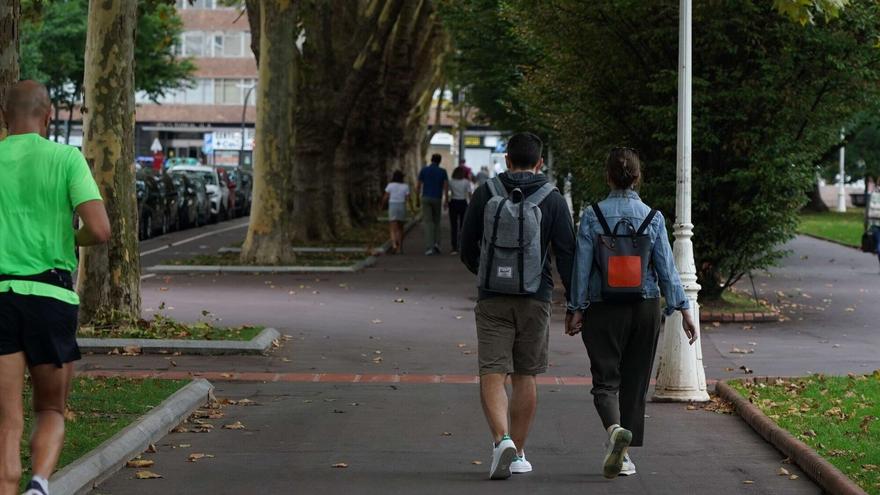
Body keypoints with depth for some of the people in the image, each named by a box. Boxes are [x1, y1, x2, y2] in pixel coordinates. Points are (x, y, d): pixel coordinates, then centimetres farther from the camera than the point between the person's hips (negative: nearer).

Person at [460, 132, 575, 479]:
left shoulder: (485, 194, 2)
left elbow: (467, 249, 7)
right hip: (535, 299, 0)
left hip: (492, 298, 0)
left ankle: (502, 440, -24)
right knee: (525, 377, 10)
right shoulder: (553, 200, -1)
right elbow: (566, 255, -4)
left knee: (492, 375, -2)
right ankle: (517, 454, 16)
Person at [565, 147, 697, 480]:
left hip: (603, 310, -2)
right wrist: (683, 308, 1)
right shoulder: (653, 217, -1)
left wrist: (576, 309, 2)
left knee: (605, 380, 1)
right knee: (635, 383, 12)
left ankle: (615, 429, -29)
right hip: (646, 308, 2)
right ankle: (624, 456, 16)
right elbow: (666, 267, -3)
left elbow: (582, 266, -5)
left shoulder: (592, 216, -5)